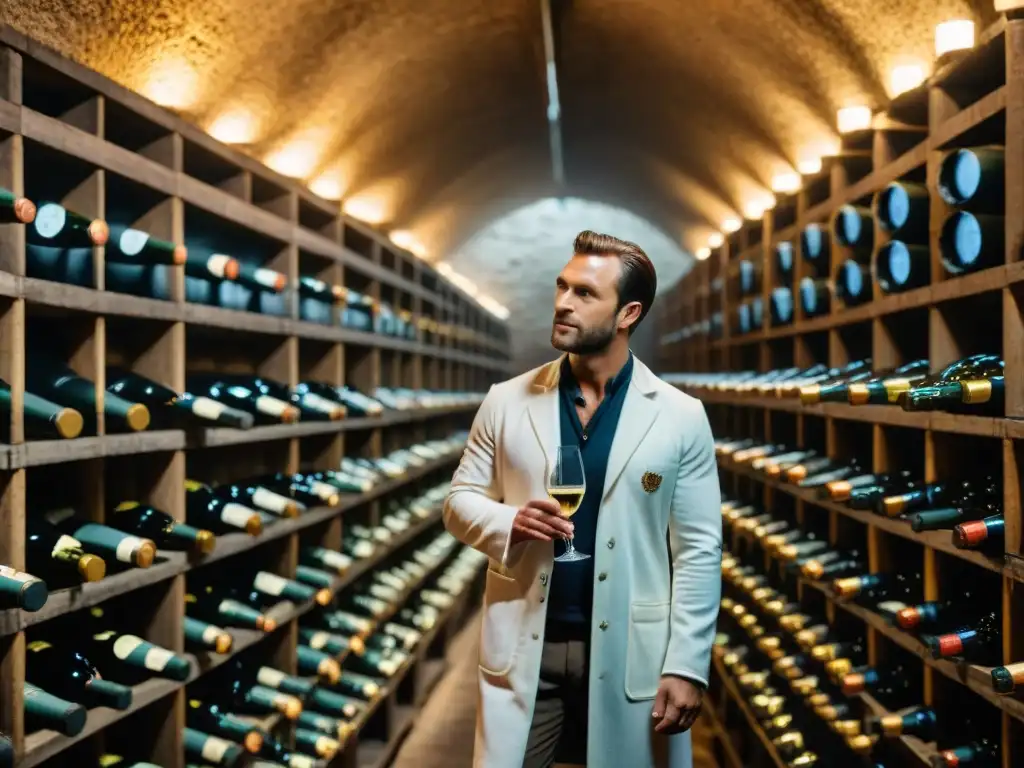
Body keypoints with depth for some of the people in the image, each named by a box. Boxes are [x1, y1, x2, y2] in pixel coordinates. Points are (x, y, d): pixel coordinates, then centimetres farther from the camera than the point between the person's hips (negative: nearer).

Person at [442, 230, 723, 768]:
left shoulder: (679, 417, -3)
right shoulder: (506, 402, 2)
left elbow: (698, 549, -3)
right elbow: (460, 500, 8)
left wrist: (687, 664, -8)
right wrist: (508, 522, -14)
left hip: (632, 653, -1)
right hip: (524, 649, 2)